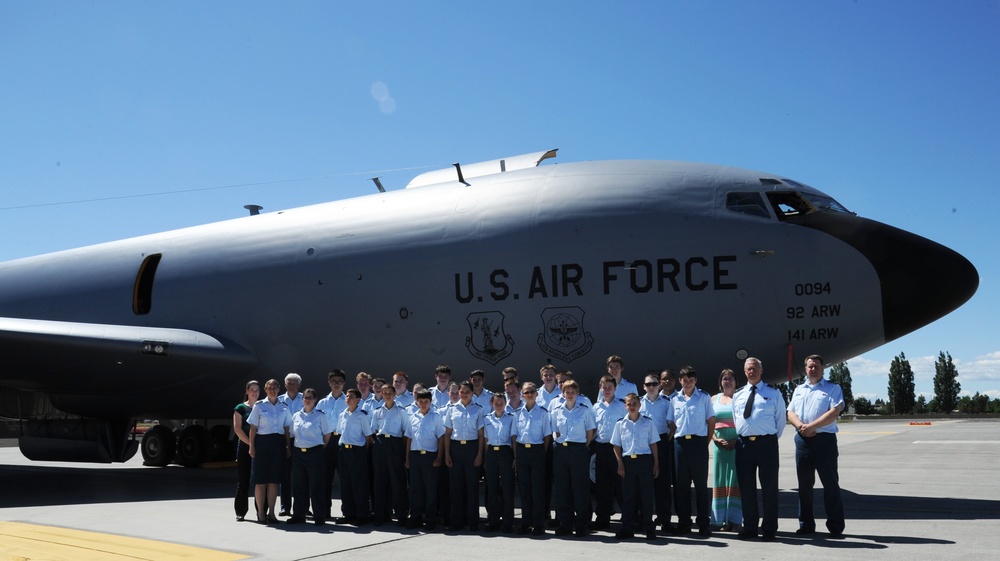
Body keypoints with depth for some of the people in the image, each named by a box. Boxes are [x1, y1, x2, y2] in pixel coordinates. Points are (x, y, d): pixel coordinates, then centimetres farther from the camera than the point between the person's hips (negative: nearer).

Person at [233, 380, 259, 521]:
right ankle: (240, 512, 7)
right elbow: (237, 429, -4)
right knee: (243, 480, 0)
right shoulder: (241, 408, 4)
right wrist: (251, 443, -14)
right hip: (244, 447, -2)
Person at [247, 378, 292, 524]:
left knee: (274, 480, 5)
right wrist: (252, 446, -7)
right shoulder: (259, 406, 2)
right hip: (262, 442, -3)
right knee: (261, 480, -1)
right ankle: (261, 513, 6)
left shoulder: (284, 407, 10)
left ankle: (271, 512, 12)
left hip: (278, 443, 3)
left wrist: (288, 446, 5)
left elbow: (286, 428, 11)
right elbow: (253, 427, 0)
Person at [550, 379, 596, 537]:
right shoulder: (556, 411, 8)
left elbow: (590, 432, 5)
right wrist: (559, 442, 4)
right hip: (561, 451, 3)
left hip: (579, 451, -3)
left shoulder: (584, 410, 1)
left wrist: (584, 448, 0)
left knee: (580, 487, -2)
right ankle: (565, 524, 13)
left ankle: (581, 525, 6)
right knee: (562, 488, 4)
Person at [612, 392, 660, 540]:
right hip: (628, 461, 1)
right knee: (628, 495, 4)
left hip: (645, 460, -1)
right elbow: (616, 446, 8)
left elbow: (653, 444, 6)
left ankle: (649, 529, 9)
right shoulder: (620, 424, 6)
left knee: (646, 494, 1)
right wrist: (620, 464, -2)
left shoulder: (648, 422, 4)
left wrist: (656, 464, 1)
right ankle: (627, 529, 12)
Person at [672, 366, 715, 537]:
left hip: (698, 442, -3)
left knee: (701, 483, 0)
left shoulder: (704, 398, 3)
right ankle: (683, 521, 13)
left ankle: (703, 523, 4)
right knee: (681, 483, 6)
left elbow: (711, 421, 3)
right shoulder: (675, 399, 11)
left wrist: (706, 442, -1)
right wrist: (674, 439, 5)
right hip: (680, 443, 3)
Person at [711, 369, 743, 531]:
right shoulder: (714, 399, 15)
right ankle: (721, 519, 8)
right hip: (720, 444, 3)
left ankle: (735, 519, 0)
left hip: (738, 444, -3)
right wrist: (716, 440, -5)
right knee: (720, 481, 4)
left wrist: (738, 440, -14)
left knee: (735, 480, -4)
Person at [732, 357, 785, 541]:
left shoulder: (773, 393, 5)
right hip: (744, 443, 3)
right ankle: (749, 527, 15)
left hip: (767, 443, -3)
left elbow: (781, 419, 8)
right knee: (746, 487, 6)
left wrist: (772, 439, 7)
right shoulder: (737, 395, 14)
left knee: (769, 487, 0)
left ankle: (769, 529, 7)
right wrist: (741, 437, 13)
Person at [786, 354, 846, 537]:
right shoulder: (799, 390, 18)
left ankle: (836, 527, 3)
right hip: (802, 440, 5)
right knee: (804, 484, 8)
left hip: (824, 439, -5)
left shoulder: (832, 388, 2)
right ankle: (806, 524, 17)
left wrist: (811, 426, -16)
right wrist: (801, 426, -11)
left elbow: (834, 412, -11)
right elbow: (791, 413, 10)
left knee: (831, 484, -2)